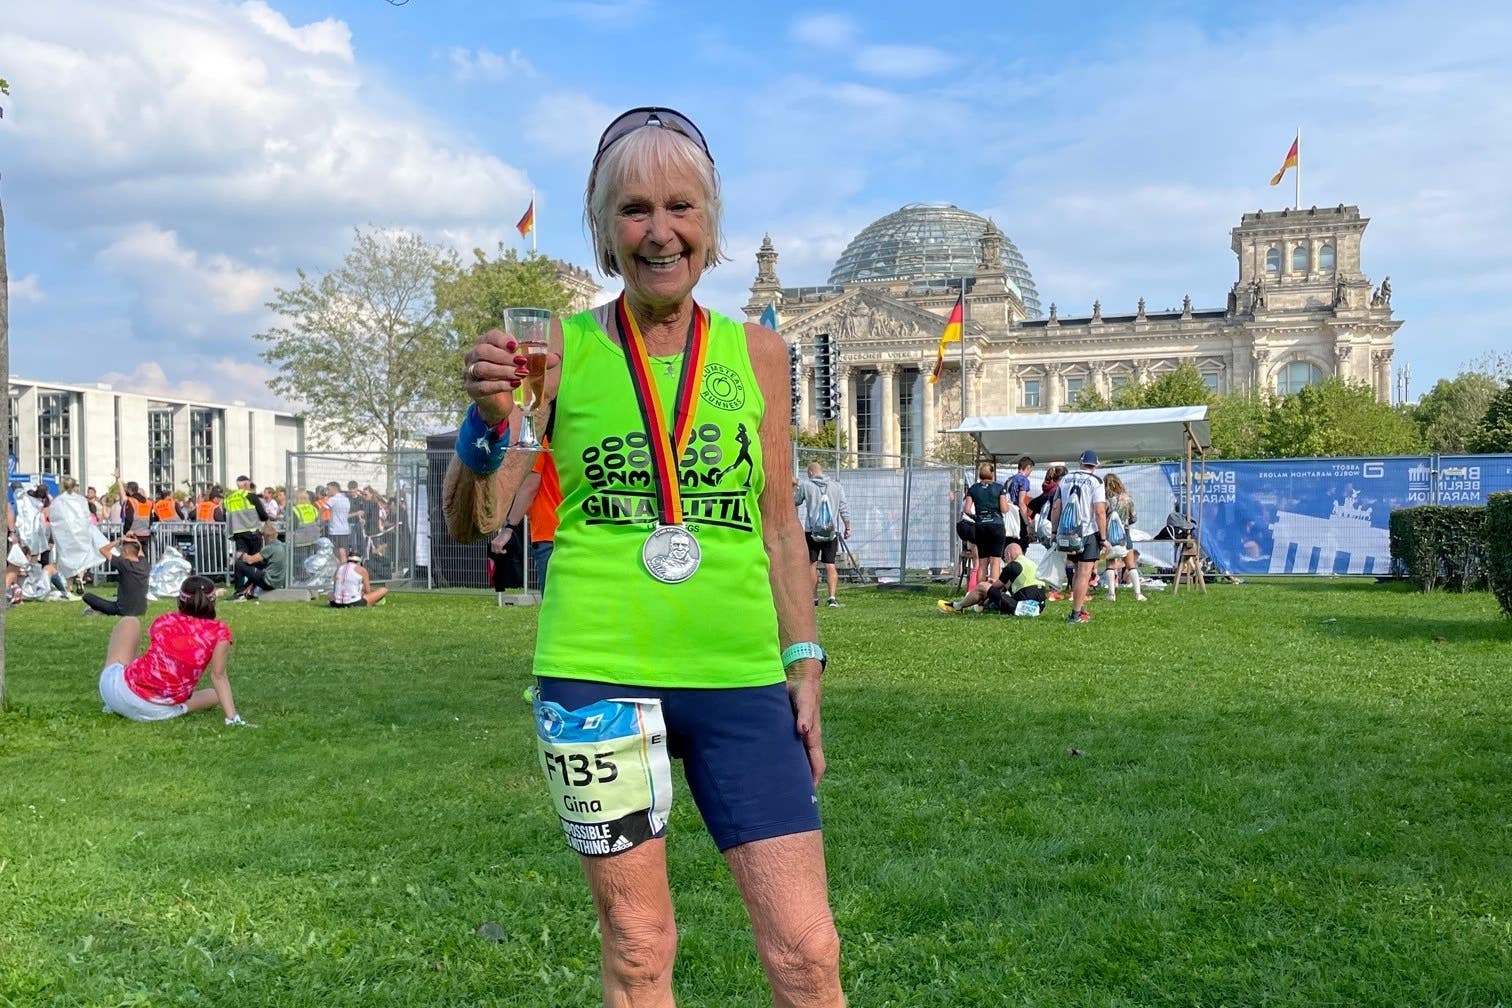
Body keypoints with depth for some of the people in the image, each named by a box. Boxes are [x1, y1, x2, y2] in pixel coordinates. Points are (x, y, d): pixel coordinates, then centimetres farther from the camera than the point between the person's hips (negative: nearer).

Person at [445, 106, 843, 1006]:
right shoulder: (560, 350, 0)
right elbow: (473, 524, -1)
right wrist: (488, 421, -20)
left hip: (741, 680, 2)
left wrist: (804, 663, 8)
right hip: (598, 676, -1)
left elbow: (780, 526, 12)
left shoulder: (757, 354, 6)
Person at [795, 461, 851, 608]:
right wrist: (847, 527, 13)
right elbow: (844, 509, 5)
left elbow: (795, 501, 12)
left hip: (812, 531, -2)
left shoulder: (806, 485, -2)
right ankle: (832, 597, -10)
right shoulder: (837, 487, 6)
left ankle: (814, 597, 13)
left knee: (812, 564, 9)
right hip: (831, 532, 2)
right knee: (830, 565, 3)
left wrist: (795, 488, 29)